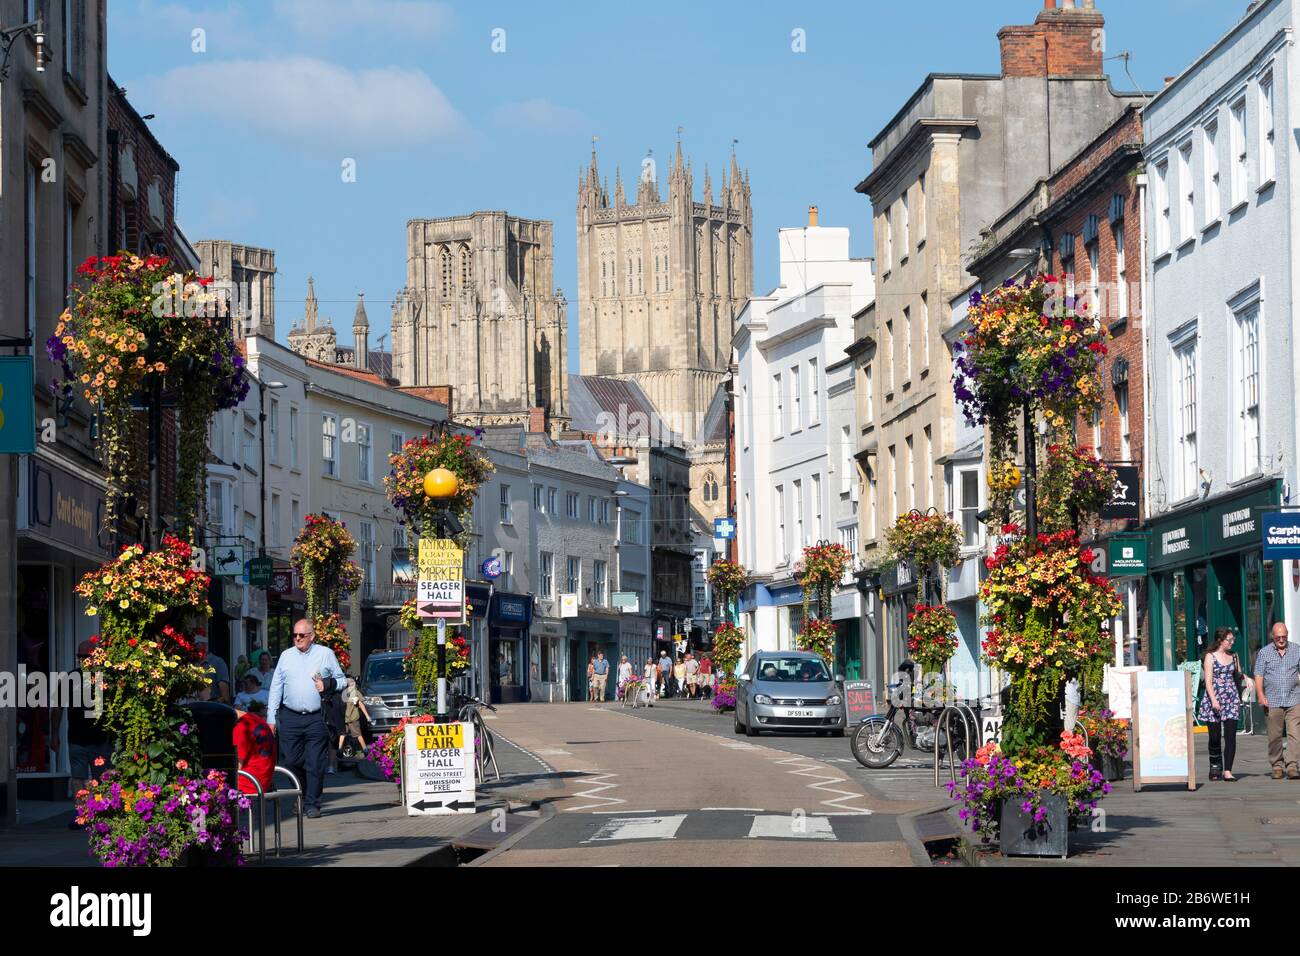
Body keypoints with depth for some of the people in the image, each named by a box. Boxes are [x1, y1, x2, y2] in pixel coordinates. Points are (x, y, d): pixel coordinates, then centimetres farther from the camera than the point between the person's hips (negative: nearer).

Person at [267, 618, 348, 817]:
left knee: (315, 764, -4)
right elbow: (276, 687, 11)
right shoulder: (286, 656, 11)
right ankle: (300, 798, 20)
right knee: (292, 761, 1)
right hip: (290, 717, 2)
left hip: (316, 719, -2)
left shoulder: (325, 654, 6)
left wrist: (327, 684, -10)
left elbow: (341, 680, 13)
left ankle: (312, 804, 2)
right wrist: (271, 717, 6)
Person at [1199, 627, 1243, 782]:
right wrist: (1214, 700, -18)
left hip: (1231, 698, 3)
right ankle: (1215, 768, 18)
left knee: (1230, 735, -8)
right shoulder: (1210, 657, -1)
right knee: (1215, 736, 2)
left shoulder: (1233, 656, 12)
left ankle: (1227, 771, -10)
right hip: (1214, 698, -3)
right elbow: (1208, 681, -8)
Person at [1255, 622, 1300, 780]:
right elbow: (1258, 676, 4)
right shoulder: (1264, 653, 6)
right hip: (1273, 701, 0)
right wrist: (1261, 696, -7)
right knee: (1274, 736, 3)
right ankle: (1276, 766, 13)